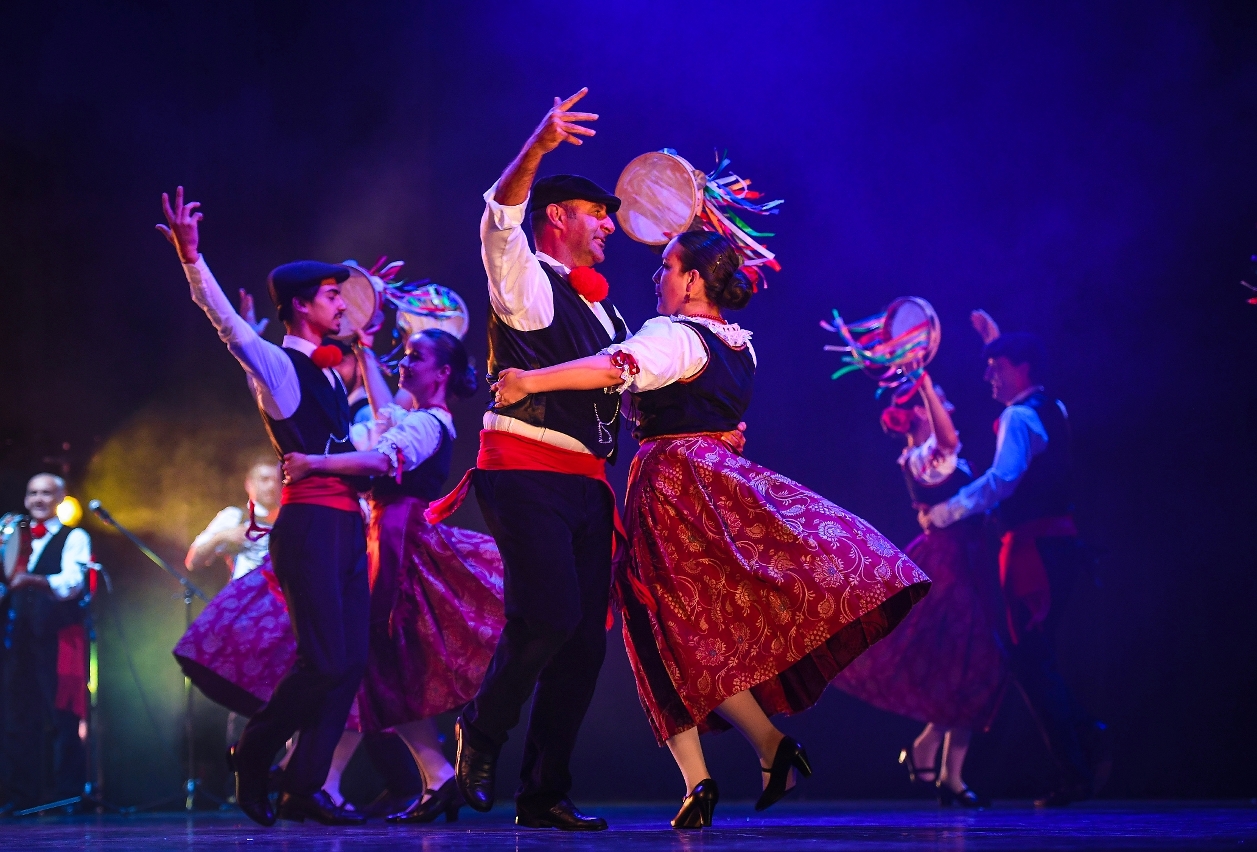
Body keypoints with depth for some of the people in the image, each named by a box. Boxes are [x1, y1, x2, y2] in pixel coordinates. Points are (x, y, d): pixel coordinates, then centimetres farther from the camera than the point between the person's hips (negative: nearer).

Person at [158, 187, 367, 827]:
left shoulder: (325, 371, 20)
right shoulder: (275, 365, -4)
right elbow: (226, 321, -20)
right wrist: (191, 259, -32)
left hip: (346, 522, 8)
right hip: (309, 523, -8)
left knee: (349, 660, 3)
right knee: (324, 658, -13)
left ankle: (304, 786, 6)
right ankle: (254, 755, 6)